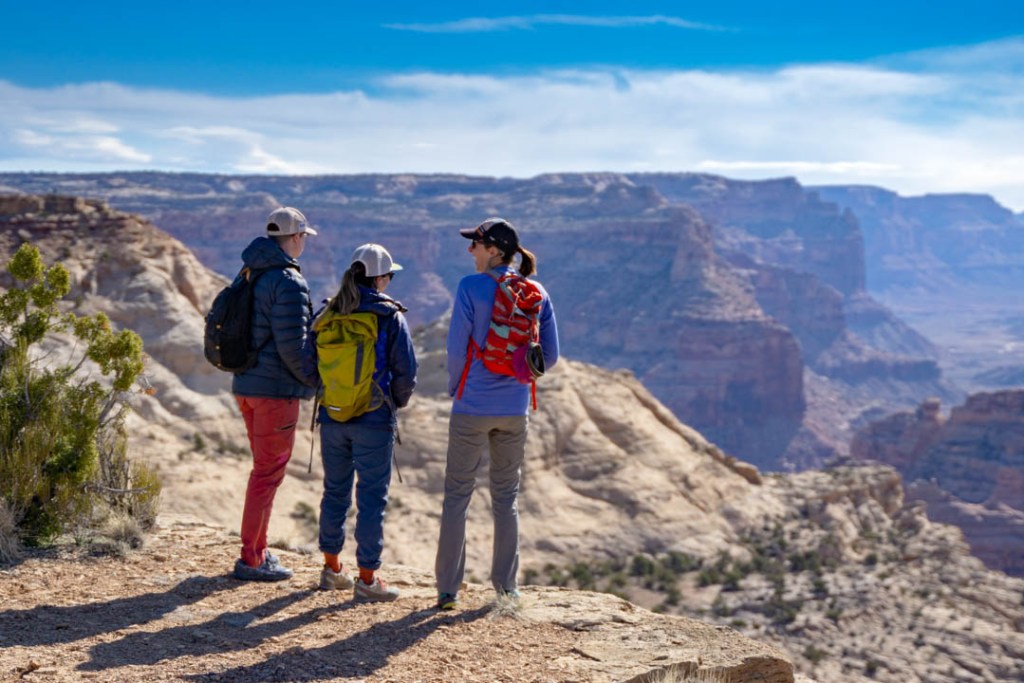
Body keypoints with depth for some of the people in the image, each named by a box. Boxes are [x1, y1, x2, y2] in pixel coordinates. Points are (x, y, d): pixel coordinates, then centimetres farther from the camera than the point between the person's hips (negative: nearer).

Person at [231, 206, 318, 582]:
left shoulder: (249, 274, 12)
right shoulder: (289, 282, -16)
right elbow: (292, 345, -21)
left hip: (246, 384, 9)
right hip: (276, 389, -9)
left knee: (264, 467, 18)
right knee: (268, 472, -2)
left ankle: (258, 550, 25)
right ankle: (251, 559, 4)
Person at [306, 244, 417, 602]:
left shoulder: (327, 315, 2)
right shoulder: (389, 316, -9)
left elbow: (308, 364, 5)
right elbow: (406, 371, -9)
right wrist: (396, 402, 10)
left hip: (332, 418, 4)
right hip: (374, 422, -4)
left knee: (335, 491, 16)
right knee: (371, 497, 2)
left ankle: (332, 568, 26)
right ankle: (367, 578, 6)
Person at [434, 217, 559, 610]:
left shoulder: (471, 287, -11)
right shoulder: (536, 293, 2)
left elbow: (457, 348, -10)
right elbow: (550, 356, 4)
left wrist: (455, 387, 8)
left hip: (472, 407, -4)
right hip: (515, 410, 4)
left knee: (457, 495, 5)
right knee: (506, 497, 14)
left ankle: (448, 589, 6)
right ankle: (506, 587, 17)